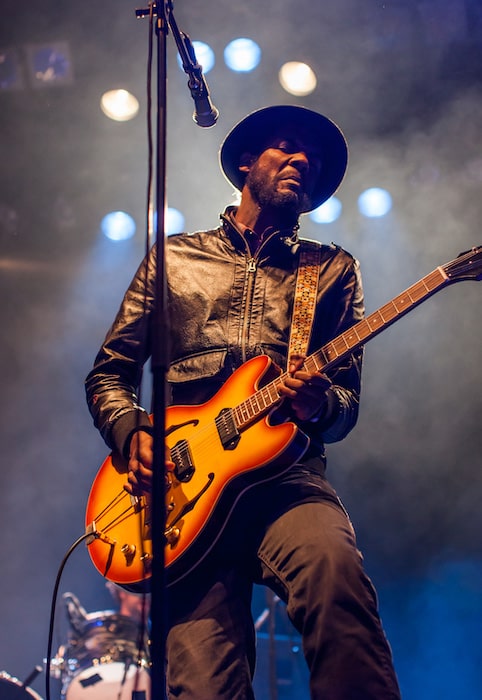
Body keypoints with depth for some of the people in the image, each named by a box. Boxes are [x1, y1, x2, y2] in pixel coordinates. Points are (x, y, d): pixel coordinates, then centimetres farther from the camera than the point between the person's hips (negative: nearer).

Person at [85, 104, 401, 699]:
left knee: (334, 564, -35)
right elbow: (108, 375, 19)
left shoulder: (334, 270, 19)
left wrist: (318, 404, -10)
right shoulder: (173, 258, 19)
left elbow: (347, 403, 15)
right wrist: (133, 436, -2)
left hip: (288, 477, 0)